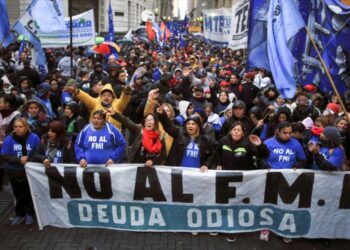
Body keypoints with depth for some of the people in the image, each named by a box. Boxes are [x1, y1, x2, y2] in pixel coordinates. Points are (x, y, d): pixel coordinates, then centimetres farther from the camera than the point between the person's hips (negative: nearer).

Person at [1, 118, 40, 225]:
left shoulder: (34, 138, -11)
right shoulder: (9, 139, -10)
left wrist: (29, 160, -26)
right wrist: (19, 160, -26)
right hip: (14, 173, 1)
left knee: (29, 194, 11)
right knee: (18, 195, 15)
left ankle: (29, 214, 31)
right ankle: (20, 214, 33)